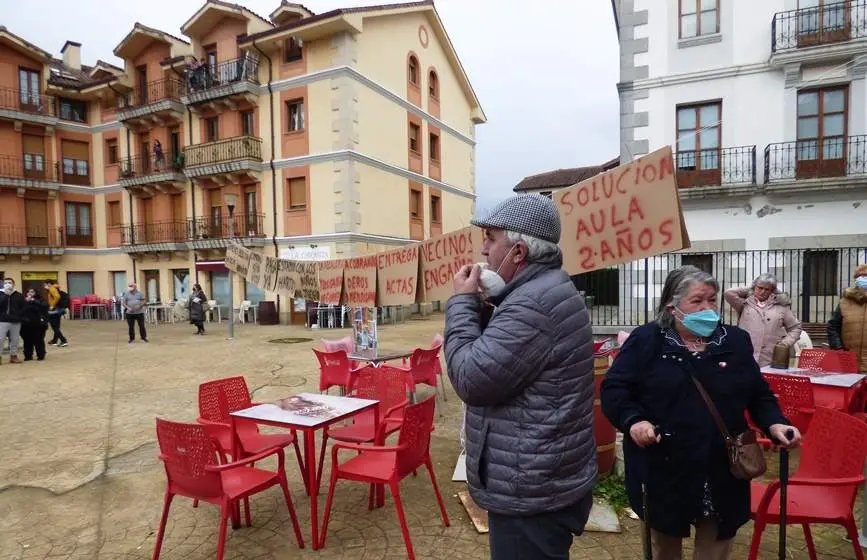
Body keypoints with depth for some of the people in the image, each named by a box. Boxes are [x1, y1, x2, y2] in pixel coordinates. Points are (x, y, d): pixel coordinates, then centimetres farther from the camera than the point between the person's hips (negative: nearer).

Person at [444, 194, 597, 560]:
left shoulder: (534, 303, -26)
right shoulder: (546, 289, 9)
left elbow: (470, 378, -25)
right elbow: (495, 356, 14)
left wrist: (463, 301, -14)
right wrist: (480, 306, -1)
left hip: (531, 491, -10)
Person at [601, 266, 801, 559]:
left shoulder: (736, 341, 6)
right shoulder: (645, 340, -7)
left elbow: (759, 394, 12)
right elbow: (613, 388, -9)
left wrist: (775, 424, -6)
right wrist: (633, 420, -25)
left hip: (723, 475, 3)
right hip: (664, 472, -3)